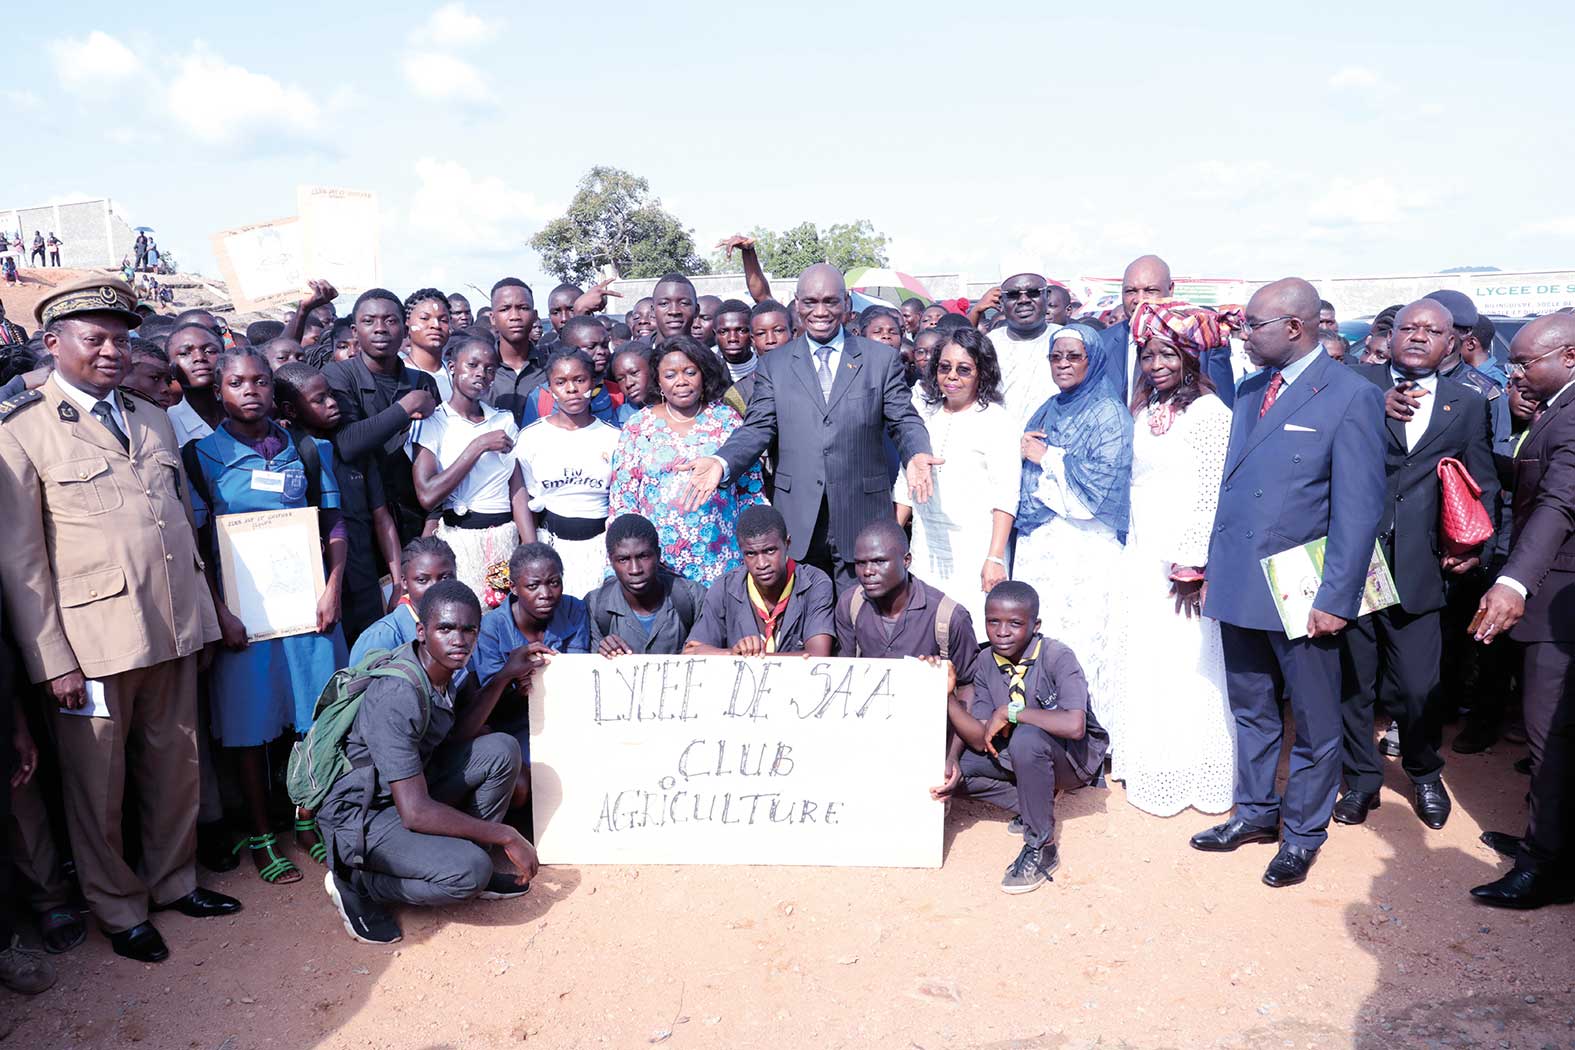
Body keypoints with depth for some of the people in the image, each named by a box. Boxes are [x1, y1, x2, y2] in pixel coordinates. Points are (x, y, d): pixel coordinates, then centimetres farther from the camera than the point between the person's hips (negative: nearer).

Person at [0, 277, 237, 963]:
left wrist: (206, 608, 13)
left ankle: (174, 881, 35)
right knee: (97, 784, 10)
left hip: (175, 628, 5)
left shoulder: (153, 420, 13)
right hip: (93, 638, -5)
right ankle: (118, 909, 28)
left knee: (175, 767, 15)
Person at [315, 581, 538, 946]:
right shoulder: (397, 696, -31)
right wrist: (506, 836, -24)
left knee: (502, 749, -7)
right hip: (361, 816, -8)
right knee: (470, 871, -27)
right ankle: (357, 884, -3)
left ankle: (466, 855, 7)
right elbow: (415, 813, -32)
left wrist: (503, 678, -7)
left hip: (410, 788, 8)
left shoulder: (449, 667, -5)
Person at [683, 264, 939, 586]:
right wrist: (722, 462, -16)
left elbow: (904, 419, 4)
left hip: (861, 522, 0)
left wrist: (917, 454, -19)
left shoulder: (882, 358, 7)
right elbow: (758, 427, 3)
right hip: (797, 522, 1)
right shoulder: (774, 364, 9)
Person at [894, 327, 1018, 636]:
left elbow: (1005, 496, -8)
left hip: (975, 548, -4)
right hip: (925, 547, 5)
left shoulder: (997, 420, -2)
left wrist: (995, 558, -15)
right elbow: (905, 484, 18)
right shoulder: (924, 413, 14)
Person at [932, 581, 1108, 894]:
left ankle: (1041, 848, -18)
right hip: (1017, 754, 7)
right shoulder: (986, 663, -6)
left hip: (1075, 758, -7)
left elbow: (1074, 725, -39)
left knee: (1026, 738, -37)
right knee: (955, 766, -9)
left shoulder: (1058, 657, -23)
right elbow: (982, 740, -10)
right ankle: (1038, 807, 4)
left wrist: (1009, 712, -30)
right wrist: (948, 695, -26)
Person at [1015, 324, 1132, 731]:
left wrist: (1048, 457, -7)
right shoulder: (1046, 412, 17)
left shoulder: (1110, 416, -2)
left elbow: (1101, 485, -14)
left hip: (1084, 549, -6)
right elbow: (1021, 480, 18)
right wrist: (1021, 449, -2)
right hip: (1036, 546, 6)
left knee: (1079, 646, -7)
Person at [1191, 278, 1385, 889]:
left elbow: (1359, 507, -12)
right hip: (1239, 583, 6)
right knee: (1251, 711, 18)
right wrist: (1214, 566, 9)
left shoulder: (1350, 395, -9)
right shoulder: (1250, 392, 10)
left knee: (1314, 721, 10)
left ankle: (1304, 832, 27)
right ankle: (1256, 813, 34)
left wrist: (1337, 598, -15)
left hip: (1300, 589, -6)